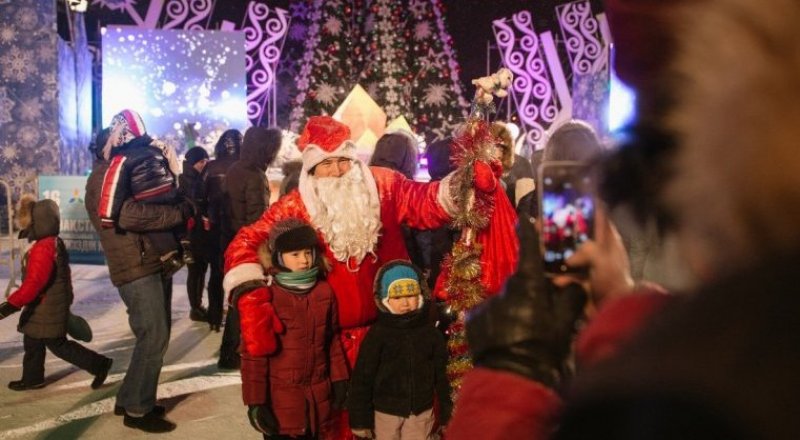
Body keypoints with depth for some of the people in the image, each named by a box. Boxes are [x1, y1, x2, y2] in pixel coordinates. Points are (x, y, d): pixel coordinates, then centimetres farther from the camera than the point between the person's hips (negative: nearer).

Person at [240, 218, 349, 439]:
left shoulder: (324, 291, 0)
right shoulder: (265, 298, -15)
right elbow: (253, 354, -11)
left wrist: (339, 378, 11)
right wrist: (255, 400, -11)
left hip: (318, 396, 4)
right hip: (279, 398, -4)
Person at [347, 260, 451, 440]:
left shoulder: (430, 332, -1)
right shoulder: (377, 334, -9)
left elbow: (441, 374, 5)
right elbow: (362, 378, -7)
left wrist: (445, 410, 6)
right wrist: (360, 419, -7)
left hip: (422, 411, 2)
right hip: (386, 412, -2)